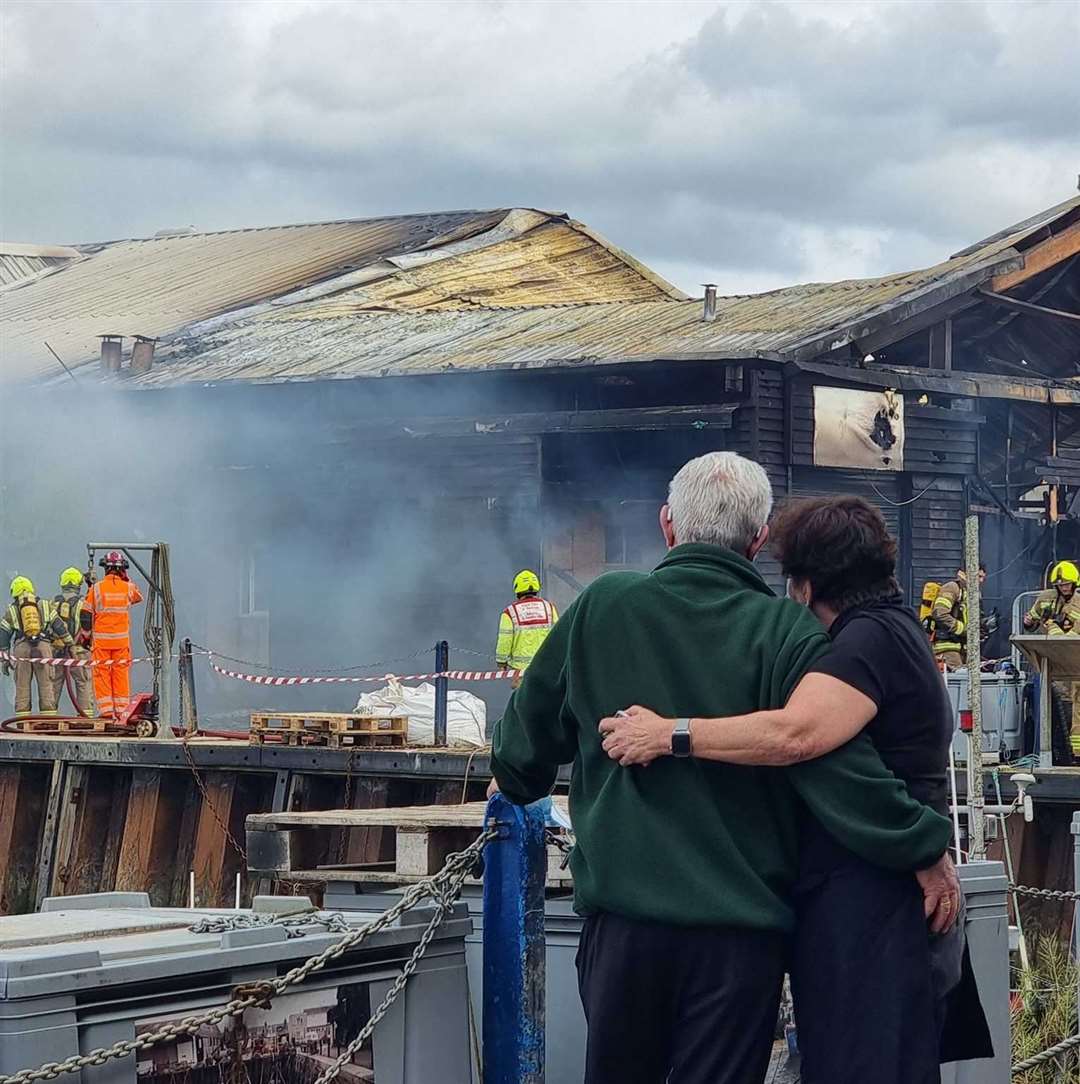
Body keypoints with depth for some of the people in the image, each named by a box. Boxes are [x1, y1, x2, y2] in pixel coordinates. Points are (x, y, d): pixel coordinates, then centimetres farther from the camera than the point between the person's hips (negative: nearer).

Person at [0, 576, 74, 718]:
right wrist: (68, 643, 17)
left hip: (21, 648, 0)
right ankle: (49, 717, -4)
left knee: (22, 686, 3)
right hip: (43, 646, 0)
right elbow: (58, 625, 10)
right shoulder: (44, 605, 14)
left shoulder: (12, 610, 13)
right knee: (46, 684, 1)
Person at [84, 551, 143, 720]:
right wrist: (126, 579, 16)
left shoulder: (96, 589, -6)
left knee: (102, 675, 5)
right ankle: (121, 710, 9)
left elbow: (86, 615, -2)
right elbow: (139, 597, 22)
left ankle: (106, 710, 0)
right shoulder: (128, 588, -2)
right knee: (121, 674, 9)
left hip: (101, 640, -1)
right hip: (122, 640, 1)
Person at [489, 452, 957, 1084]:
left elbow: (531, 729, 14)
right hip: (741, 927, -2)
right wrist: (925, 847, -2)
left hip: (622, 914, 2)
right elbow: (839, 763, -14)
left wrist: (517, 782, 35)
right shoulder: (784, 632, -8)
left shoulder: (600, 607, 0)